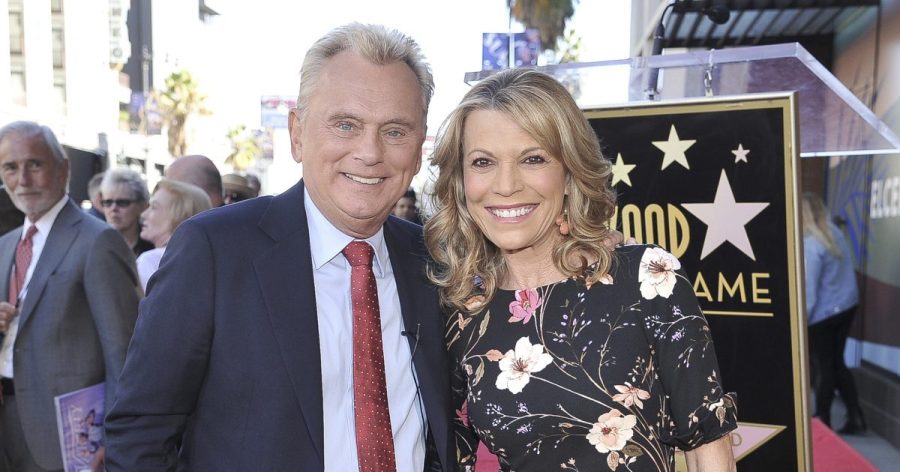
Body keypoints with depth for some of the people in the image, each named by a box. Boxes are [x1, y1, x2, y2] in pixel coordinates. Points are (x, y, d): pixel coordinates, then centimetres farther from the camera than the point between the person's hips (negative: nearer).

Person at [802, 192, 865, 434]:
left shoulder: (810, 246, -24)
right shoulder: (834, 231, -1)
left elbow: (808, 295, -21)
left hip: (824, 314, -8)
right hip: (847, 306, 8)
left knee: (823, 369, 6)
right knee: (837, 363, 19)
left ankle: (822, 423, 20)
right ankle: (855, 417, 22)